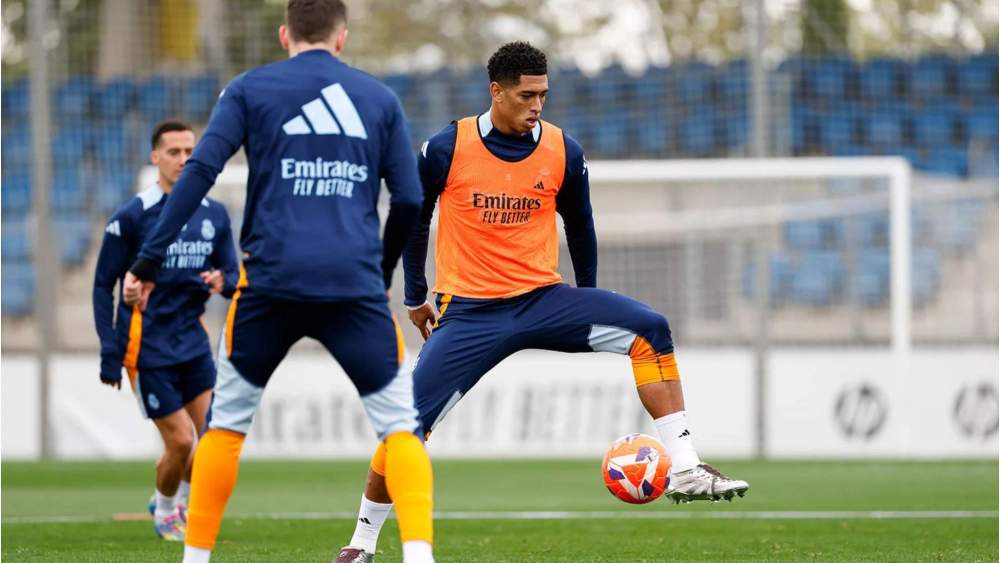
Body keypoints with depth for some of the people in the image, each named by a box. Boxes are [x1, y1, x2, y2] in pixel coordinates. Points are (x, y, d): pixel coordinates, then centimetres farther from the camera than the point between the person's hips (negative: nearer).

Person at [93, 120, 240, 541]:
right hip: (147, 347, -5)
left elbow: (232, 276, 10)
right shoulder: (130, 218, -8)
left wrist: (223, 281, -16)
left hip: (193, 343, 5)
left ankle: (178, 501, 28)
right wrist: (110, 353, -9)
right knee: (180, 442, -6)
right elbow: (103, 286, -4)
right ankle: (164, 511, 23)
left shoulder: (214, 215, 6)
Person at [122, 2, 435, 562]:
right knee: (401, 424, 6)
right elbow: (410, 200, 12)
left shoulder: (250, 89, 10)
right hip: (355, 283, 0)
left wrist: (149, 262, 1)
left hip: (271, 280, 0)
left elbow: (199, 174, -1)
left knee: (228, 421, 16)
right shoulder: (380, 98, 14)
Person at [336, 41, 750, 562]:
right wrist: (416, 297, 14)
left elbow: (579, 227, 16)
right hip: (468, 313, -2)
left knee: (650, 330, -19)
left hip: (544, 299, 2)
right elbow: (412, 219, 9)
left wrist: (587, 303, 23)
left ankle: (684, 470, -19)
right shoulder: (446, 148, -8)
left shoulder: (563, 152, -2)